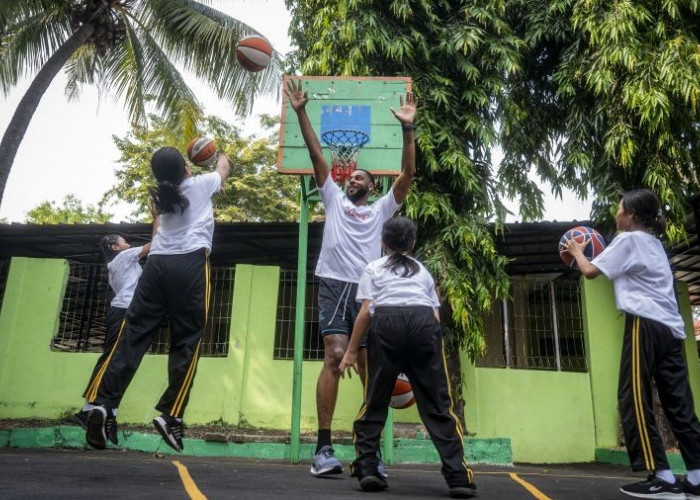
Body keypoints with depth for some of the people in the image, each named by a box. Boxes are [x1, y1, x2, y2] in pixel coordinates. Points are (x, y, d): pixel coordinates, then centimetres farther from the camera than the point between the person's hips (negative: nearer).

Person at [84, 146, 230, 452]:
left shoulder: (163, 195, 23)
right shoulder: (200, 185, 11)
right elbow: (224, 169, 32)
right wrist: (221, 156, 56)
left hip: (157, 263, 5)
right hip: (190, 263, -5)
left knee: (133, 334, 1)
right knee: (186, 341, -2)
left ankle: (103, 403, -11)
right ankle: (170, 414, -7)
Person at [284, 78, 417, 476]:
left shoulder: (382, 209, 22)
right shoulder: (334, 199, 23)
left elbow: (408, 174, 10)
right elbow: (317, 155, 15)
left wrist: (408, 129, 0)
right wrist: (301, 112, 9)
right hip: (335, 284, -1)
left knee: (370, 367, -1)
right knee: (334, 357, -16)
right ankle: (325, 447, -15)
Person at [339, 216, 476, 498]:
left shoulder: (373, 268, 24)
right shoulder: (423, 270, 32)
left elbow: (366, 312, 11)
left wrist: (351, 351, 15)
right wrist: (429, 339, 30)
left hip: (386, 322, -1)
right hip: (424, 323, 2)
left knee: (375, 401, 8)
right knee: (437, 402, 3)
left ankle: (366, 469, 3)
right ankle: (458, 476, -2)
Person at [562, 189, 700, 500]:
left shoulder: (629, 239, 1)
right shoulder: (652, 242, 27)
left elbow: (590, 272, 0)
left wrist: (577, 252, 18)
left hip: (646, 324, -9)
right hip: (671, 327, 9)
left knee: (634, 399, -8)